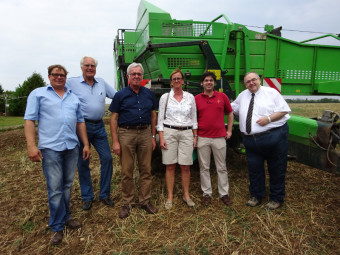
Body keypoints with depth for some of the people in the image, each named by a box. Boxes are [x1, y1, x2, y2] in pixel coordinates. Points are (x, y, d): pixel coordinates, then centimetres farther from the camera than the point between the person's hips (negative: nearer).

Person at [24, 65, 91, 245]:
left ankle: (65, 217, 28)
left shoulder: (74, 98, 17)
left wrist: (86, 144, 11)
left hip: (72, 147, 4)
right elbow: (30, 120, -3)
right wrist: (31, 145, -12)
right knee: (55, 189, -1)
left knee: (67, 186, 12)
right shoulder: (38, 94, 4)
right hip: (50, 148, -4)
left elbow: (80, 122, 17)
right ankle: (57, 227, 13)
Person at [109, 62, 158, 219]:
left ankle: (145, 201, 22)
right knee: (127, 171, 4)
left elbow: (153, 116, 14)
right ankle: (127, 203, 18)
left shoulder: (149, 94, 10)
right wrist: (115, 141, -8)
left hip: (145, 133, 3)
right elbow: (114, 119, -1)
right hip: (126, 134, -2)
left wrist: (153, 137, 9)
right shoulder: (120, 95, 2)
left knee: (146, 170, 8)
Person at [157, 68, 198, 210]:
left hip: (186, 133, 1)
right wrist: (161, 138, -5)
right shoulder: (165, 97, 4)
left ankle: (186, 195, 20)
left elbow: (194, 118, 12)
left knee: (185, 166, 3)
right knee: (170, 166, 2)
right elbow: (160, 119, 2)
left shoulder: (190, 97, 9)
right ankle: (170, 197, 14)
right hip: (169, 132, -1)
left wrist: (195, 136, 7)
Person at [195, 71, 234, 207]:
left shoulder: (222, 96, 5)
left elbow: (230, 114, 14)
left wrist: (229, 130, 9)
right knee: (204, 167, 7)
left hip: (219, 137, 0)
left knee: (221, 167, 8)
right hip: (202, 138, 0)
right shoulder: (196, 99, 4)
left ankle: (224, 193, 21)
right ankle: (206, 193, 20)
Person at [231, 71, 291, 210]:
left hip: (274, 137, -4)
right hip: (251, 140, 4)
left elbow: (284, 110, -4)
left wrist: (268, 118, -17)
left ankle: (276, 199, 26)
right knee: (254, 169, 12)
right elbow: (232, 108, 26)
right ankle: (256, 196, 31)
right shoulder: (242, 96, 14)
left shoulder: (271, 92, 0)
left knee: (276, 169, 8)